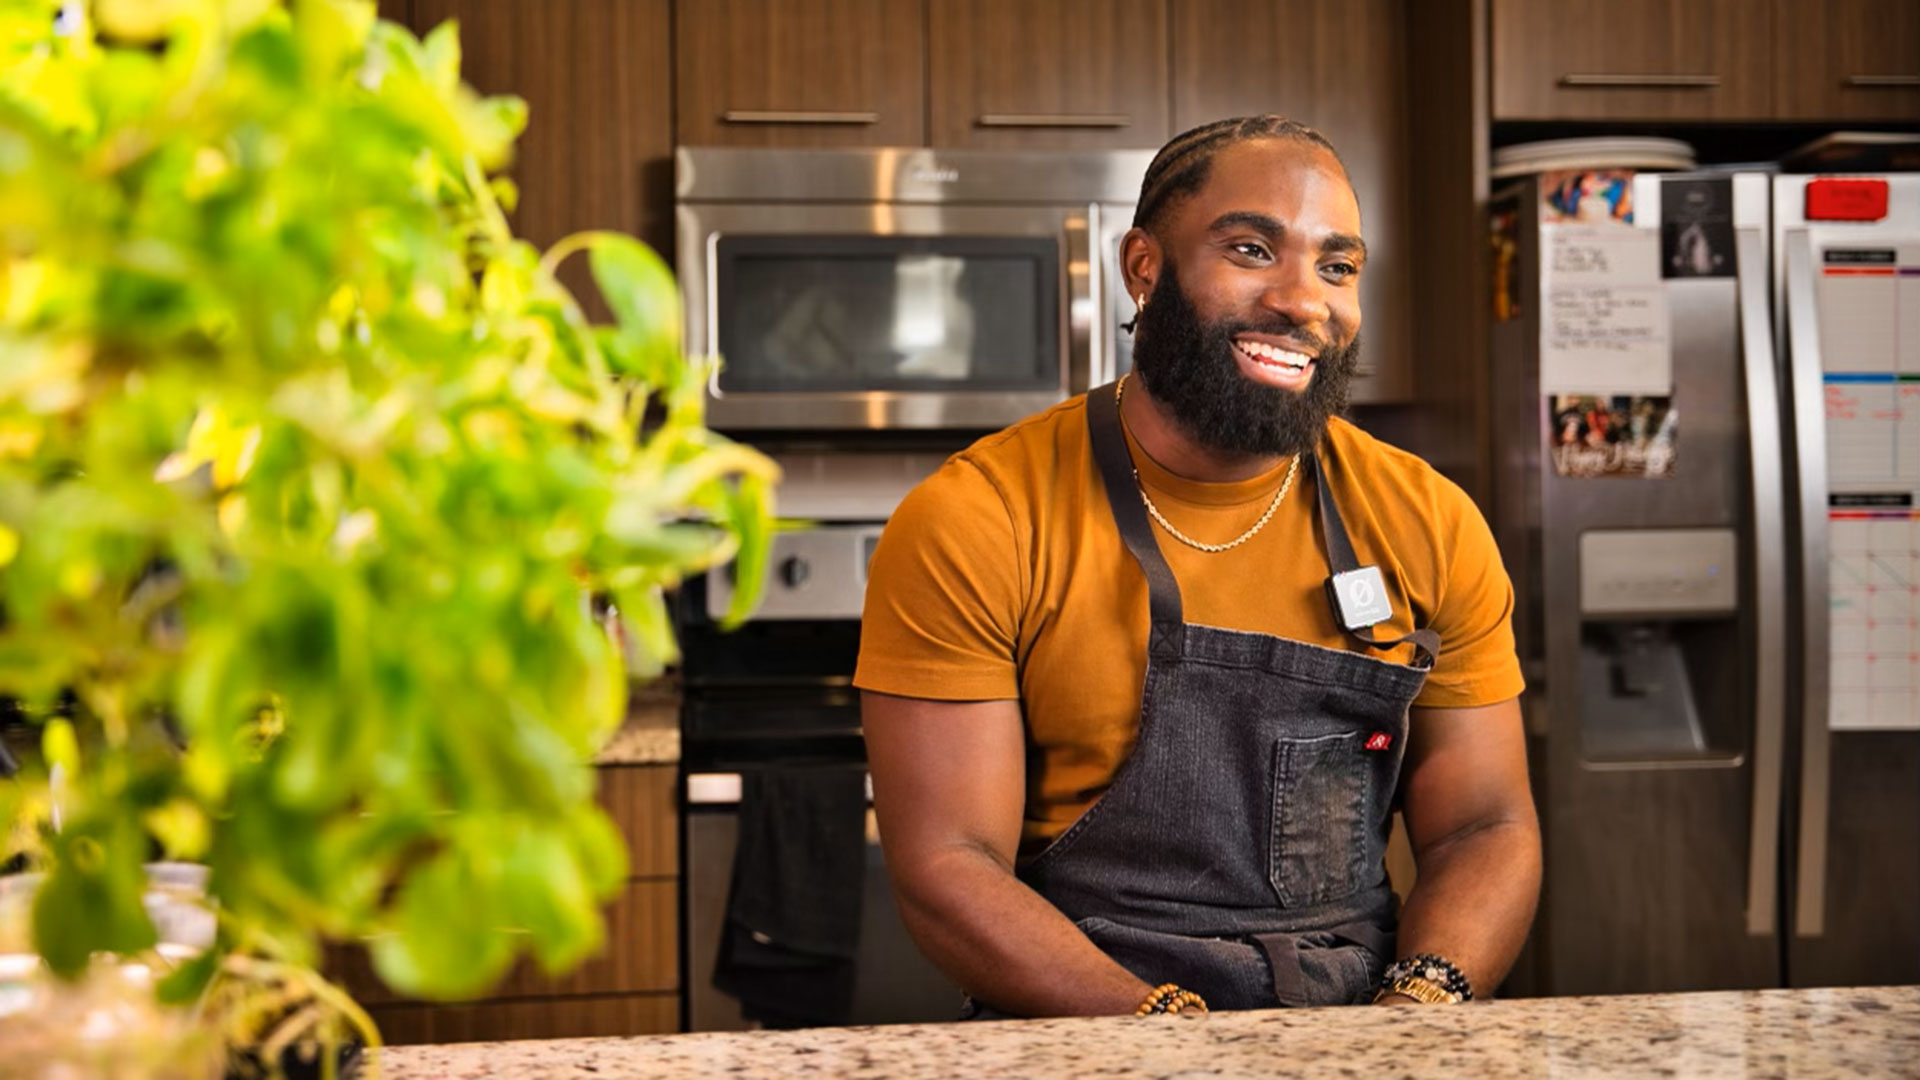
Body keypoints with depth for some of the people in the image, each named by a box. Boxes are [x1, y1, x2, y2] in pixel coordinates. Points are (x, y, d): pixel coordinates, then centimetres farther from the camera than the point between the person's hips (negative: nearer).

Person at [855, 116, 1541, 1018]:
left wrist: (1422, 1003, -12)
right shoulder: (973, 525, -6)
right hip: (1082, 1045, -3)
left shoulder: (1428, 525, 6)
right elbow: (947, 867, -9)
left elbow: (1485, 828, 8)